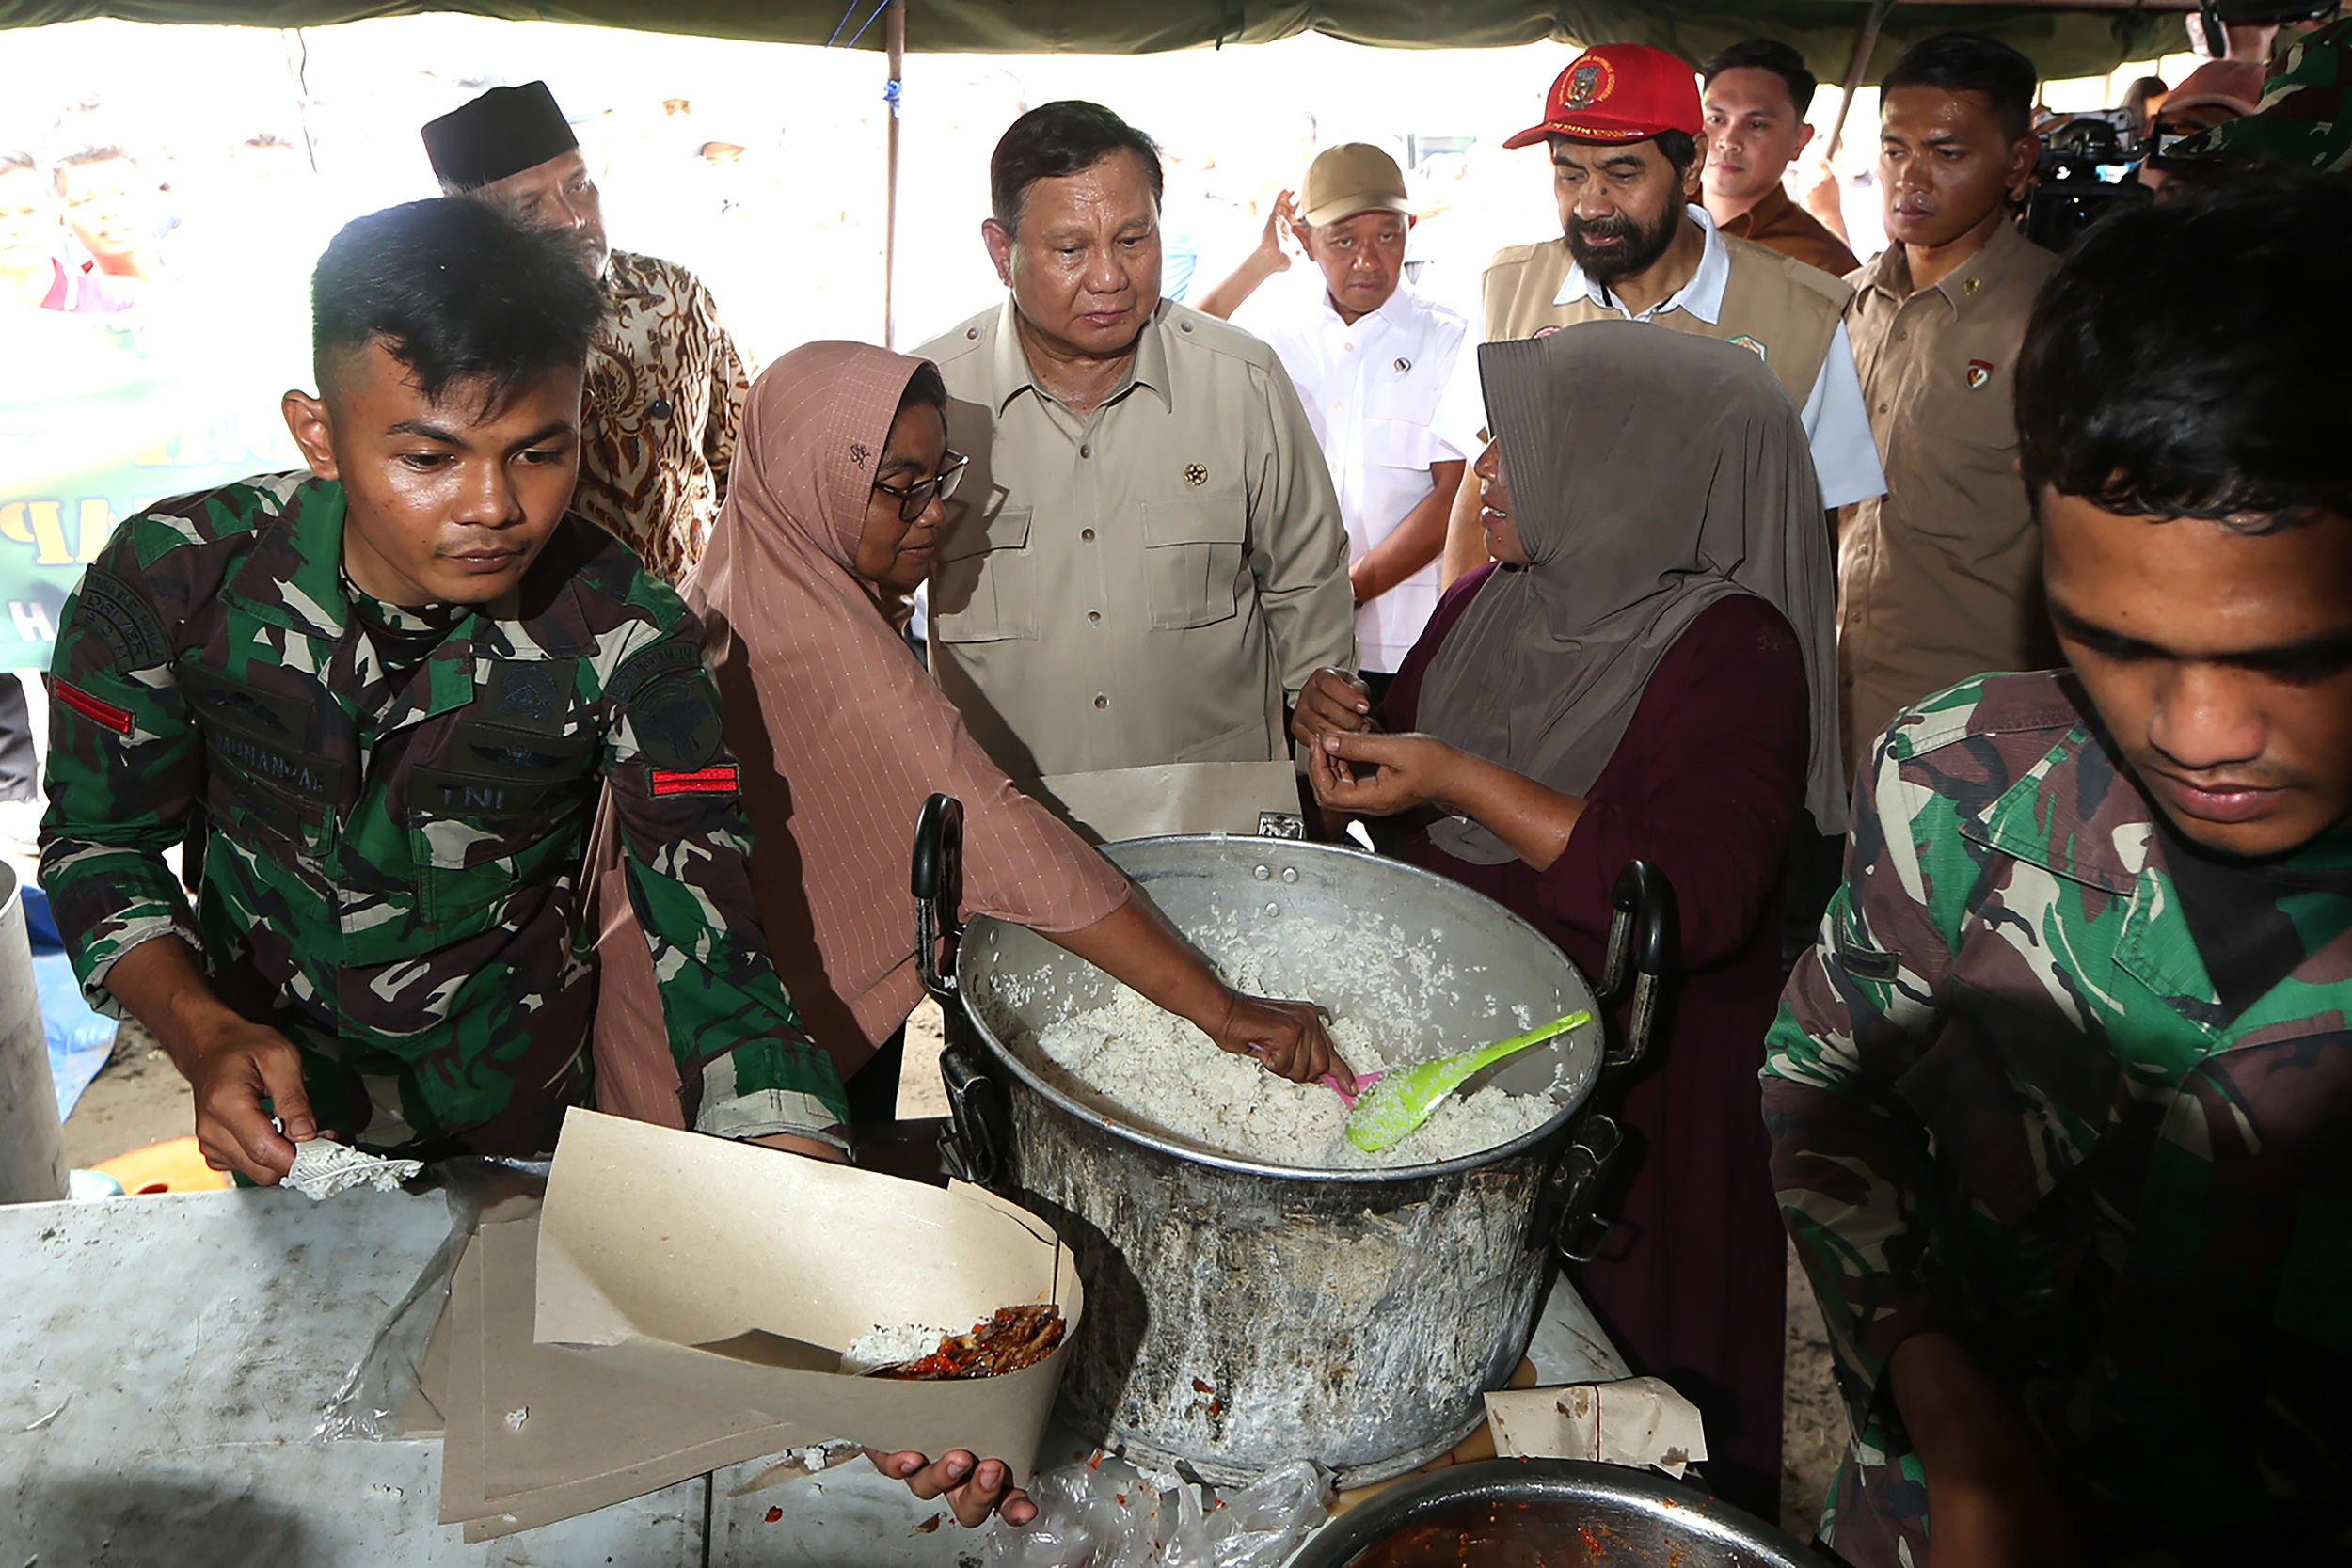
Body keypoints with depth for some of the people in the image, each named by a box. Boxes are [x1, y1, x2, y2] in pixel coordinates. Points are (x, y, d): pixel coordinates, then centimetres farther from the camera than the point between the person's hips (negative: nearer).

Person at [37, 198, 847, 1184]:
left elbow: (714, 953, -29)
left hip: (515, 1106, -1)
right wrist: (202, 1035, -25)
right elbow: (96, 835, -7)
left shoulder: (628, 645, -27)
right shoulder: (172, 579, -22)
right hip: (273, 1094, 2)